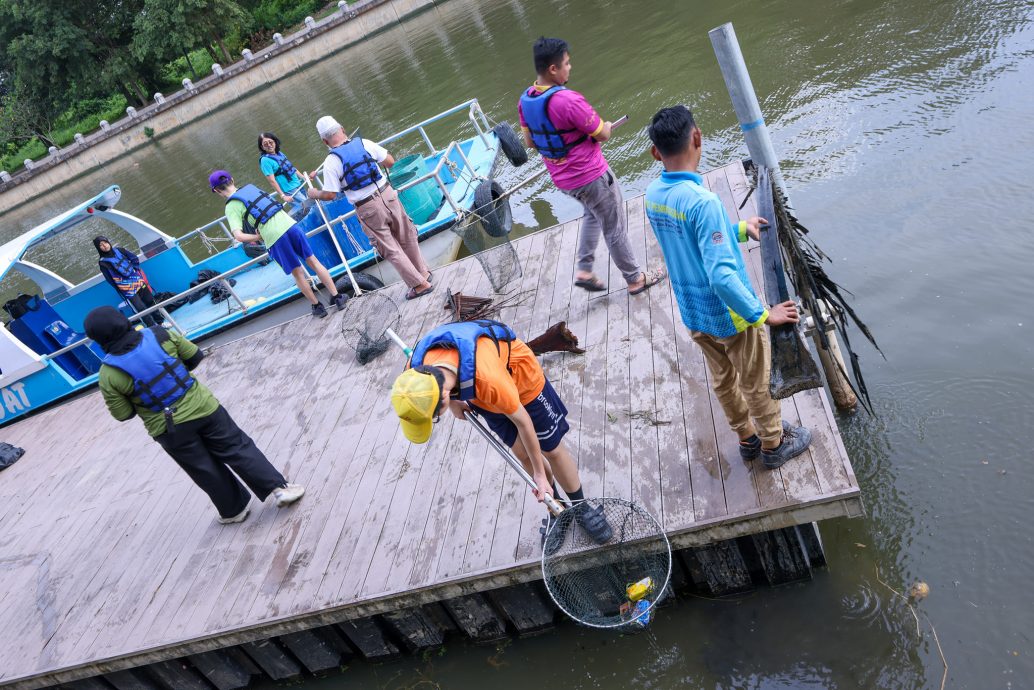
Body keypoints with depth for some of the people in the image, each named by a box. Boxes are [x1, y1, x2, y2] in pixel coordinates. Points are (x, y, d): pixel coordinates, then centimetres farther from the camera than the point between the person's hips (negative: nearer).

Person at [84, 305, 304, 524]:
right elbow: (195, 356, 0)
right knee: (237, 448, 15)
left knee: (205, 470, 18)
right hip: (202, 407, 1)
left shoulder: (109, 375, -15)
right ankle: (279, 487, 13)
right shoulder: (159, 334, -11)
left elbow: (123, 414, -5)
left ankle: (234, 509, 34)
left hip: (169, 430, -1)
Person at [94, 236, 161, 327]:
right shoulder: (103, 263, -11)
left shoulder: (118, 250, 0)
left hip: (138, 280, 5)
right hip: (127, 289, -5)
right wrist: (121, 289, -3)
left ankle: (160, 323, 28)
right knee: (141, 309, -7)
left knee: (150, 301, 14)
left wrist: (135, 270, 3)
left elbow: (134, 258, 9)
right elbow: (111, 280, -5)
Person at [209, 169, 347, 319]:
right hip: (290, 224, 4)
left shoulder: (231, 207, 0)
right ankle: (337, 297, 15)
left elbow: (238, 236, -12)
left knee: (298, 274, 12)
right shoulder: (251, 187, 15)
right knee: (313, 261, 13)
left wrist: (258, 237, 3)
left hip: (274, 239, -4)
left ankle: (317, 307, 23)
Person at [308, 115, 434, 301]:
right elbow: (390, 162, 3)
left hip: (368, 209, -3)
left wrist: (314, 194, 11)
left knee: (390, 249, 8)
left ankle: (420, 284, 12)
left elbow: (329, 195, -10)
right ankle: (423, 272, 36)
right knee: (407, 238, 20)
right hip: (387, 195, 3)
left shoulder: (331, 162, -10)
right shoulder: (364, 143, -2)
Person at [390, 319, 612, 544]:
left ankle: (581, 508, 29)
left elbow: (522, 420, -30)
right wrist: (453, 402, 2)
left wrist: (540, 473, -19)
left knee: (552, 449, 7)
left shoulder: (486, 378, -48)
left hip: (521, 376, -5)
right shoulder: (416, 371, -33)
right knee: (522, 454, 11)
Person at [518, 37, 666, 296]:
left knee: (592, 214, 31)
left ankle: (583, 270, 26)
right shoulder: (568, 100, -29)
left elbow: (529, 142, 8)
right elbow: (603, 134, -17)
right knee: (615, 229, 10)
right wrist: (606, 126, 5)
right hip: (591, 176, -8)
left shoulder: (524, 101, -5)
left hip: (561, 178, 8)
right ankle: (635, 279, 26)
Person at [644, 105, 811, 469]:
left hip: (693, 314, 7)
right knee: (756, 384, 17)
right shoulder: (702, 201, -31)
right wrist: (762, 314, -24)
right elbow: (722, 275, -35)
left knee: (723, 380, 25)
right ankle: (774, 445, 39)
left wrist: (739, 229, 15)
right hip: (732, 317, -7)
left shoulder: (653, 194, -6)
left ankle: (749, 438, 46)